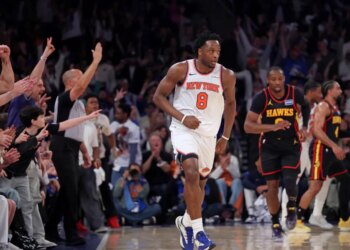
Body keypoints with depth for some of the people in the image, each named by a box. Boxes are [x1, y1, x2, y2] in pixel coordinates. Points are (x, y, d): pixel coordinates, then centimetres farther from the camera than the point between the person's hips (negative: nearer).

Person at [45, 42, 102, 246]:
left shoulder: (78, 104, 19)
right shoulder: (64, 98, -10)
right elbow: (82, 86, -29)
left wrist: (85, 152, 21)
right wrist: (96, 61, -26)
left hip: (72, 149, 9)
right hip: (63, 147, -9)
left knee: (68, 191, 10)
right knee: (70, 190, -11)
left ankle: (51, 229, 17)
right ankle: (71, 234, -10)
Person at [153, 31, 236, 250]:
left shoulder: (226, 76, -4)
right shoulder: (181, 70, -10)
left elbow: (230, 104, 12)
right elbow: (159, 96, -3)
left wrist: (226, 137, 9)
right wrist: (182, 117, -16)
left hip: (209, 134, 4)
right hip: (184, 130, -4)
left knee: (201, 182, 12)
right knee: (192, 173, -25)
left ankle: (186, 221, 38)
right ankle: (198, 231, -24)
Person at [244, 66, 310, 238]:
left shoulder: (295, 94, -10)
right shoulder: (261, 98, -16)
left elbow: (305, 107, 15)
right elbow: (248, 126, -20)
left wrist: (304, 128, 2)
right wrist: (273, 127, -31)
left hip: (291, 145, 0)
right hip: (269, 146, 0)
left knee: (289, 181, -18)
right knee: (272, 186, 1)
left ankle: (292, 207, 14)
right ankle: (275, 223, 18)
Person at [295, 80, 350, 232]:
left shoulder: (334, 108, 19)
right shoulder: (323, 107, -11)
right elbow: (317, 130, -22)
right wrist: (334, 146, -27)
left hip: (330, 150, 10)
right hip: (320, 149, -10)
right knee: (315, 186, -15)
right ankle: (297, 221, -13)